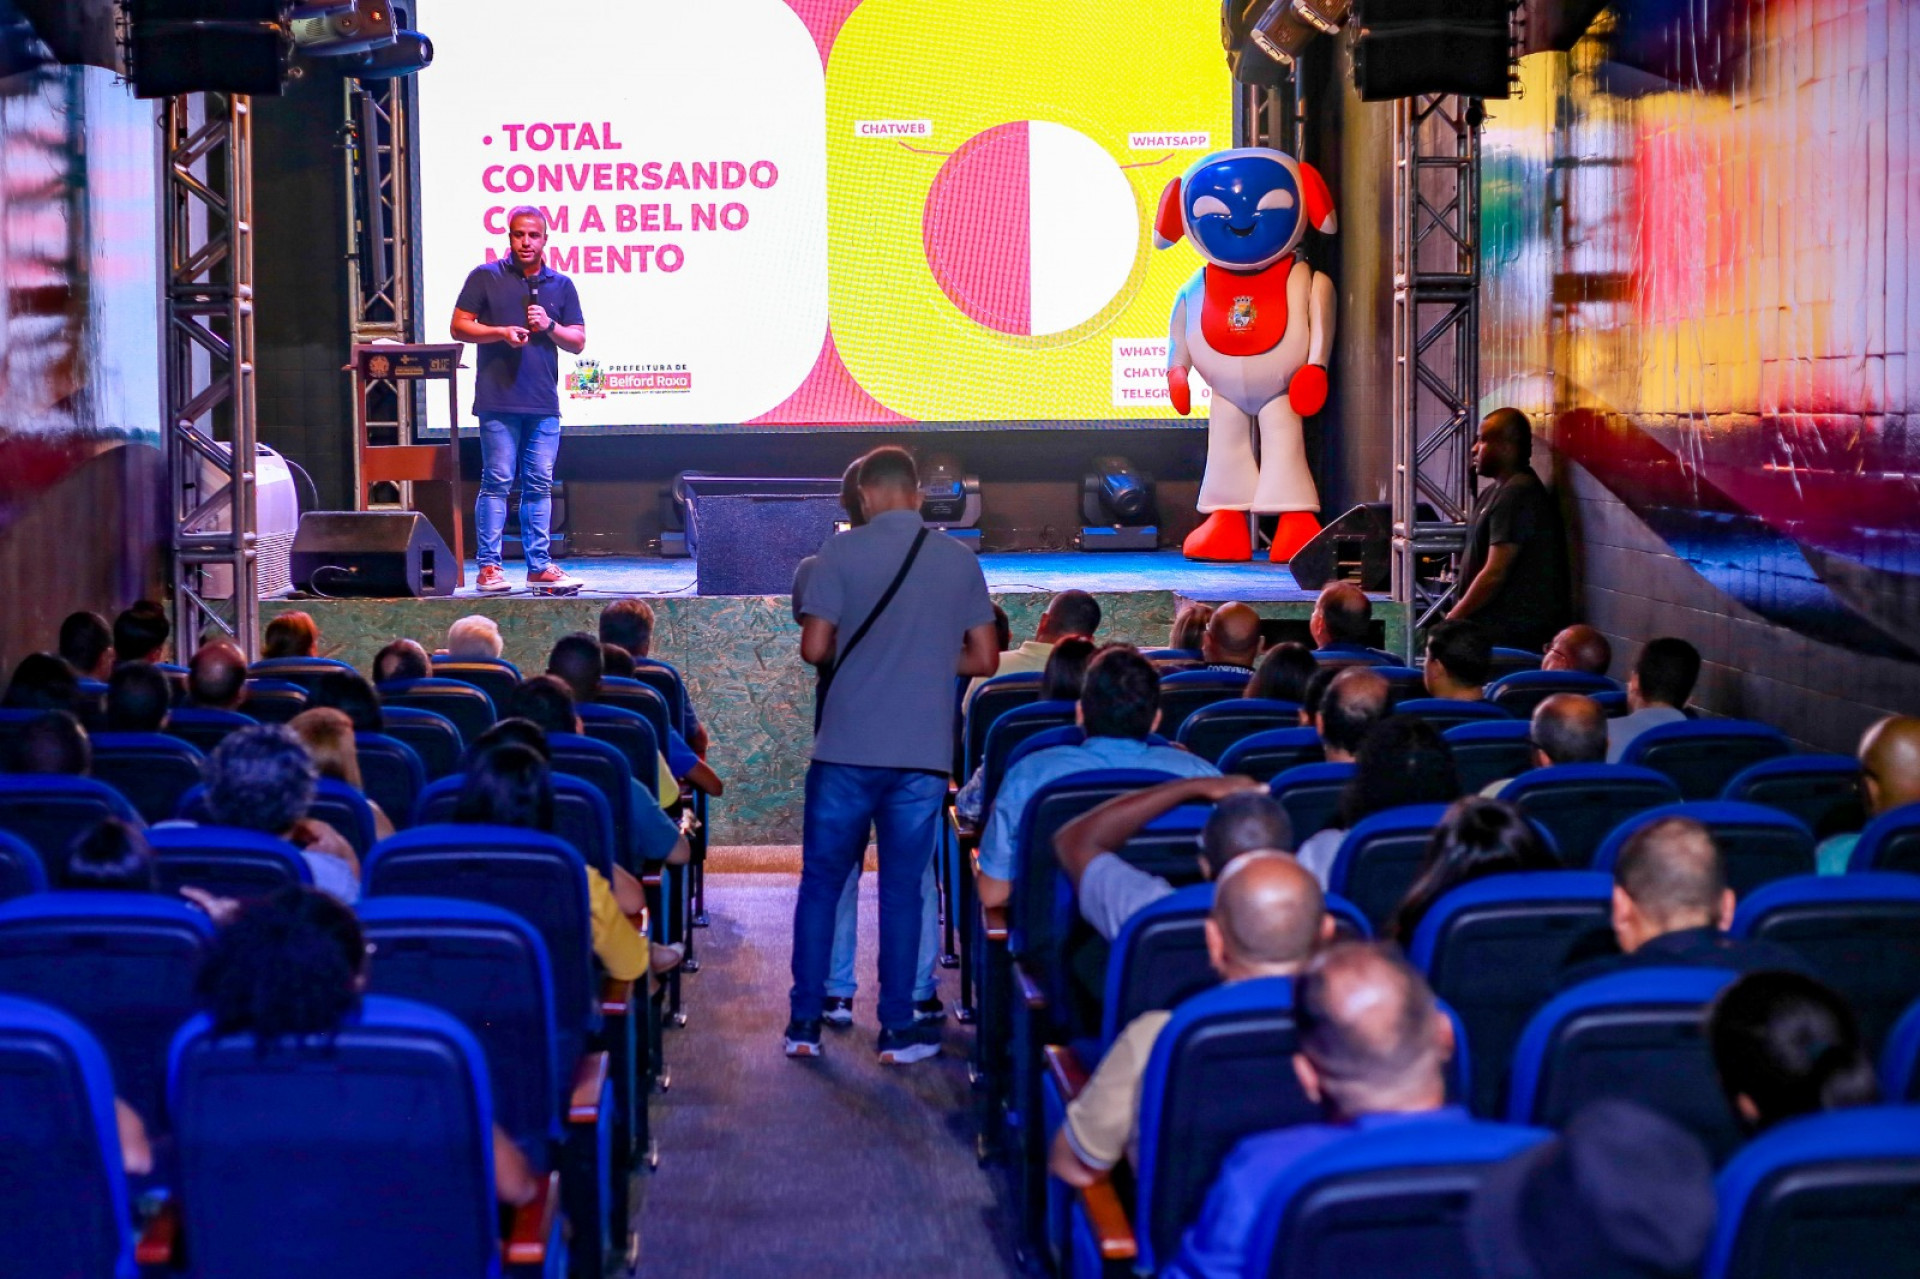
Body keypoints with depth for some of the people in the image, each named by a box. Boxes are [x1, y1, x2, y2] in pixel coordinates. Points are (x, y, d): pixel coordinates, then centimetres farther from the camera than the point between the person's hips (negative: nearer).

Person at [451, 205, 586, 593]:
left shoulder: (561, 285, 15)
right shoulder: (485, 278, 6)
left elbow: (578, 342, 14)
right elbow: (459, 327, 3)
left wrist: (550, 326, -5)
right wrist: (502, 332, -11)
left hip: (544, 404, 3)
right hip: (499, 402, -3)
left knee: (539, 485, 5)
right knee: (497, 482, -6)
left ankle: (539, 565, 10)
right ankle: (488, 567, -3)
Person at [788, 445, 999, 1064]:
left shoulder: (842, 551, -4)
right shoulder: (960, 560, 6)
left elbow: (814, 648, -7)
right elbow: (983, 658, 9)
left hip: (847, 748, -2)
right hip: (924, 755, 2)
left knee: (822, 881, 9)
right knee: (903, 888, 9)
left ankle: (805, 1023, 12)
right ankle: (898, 1030, 10)